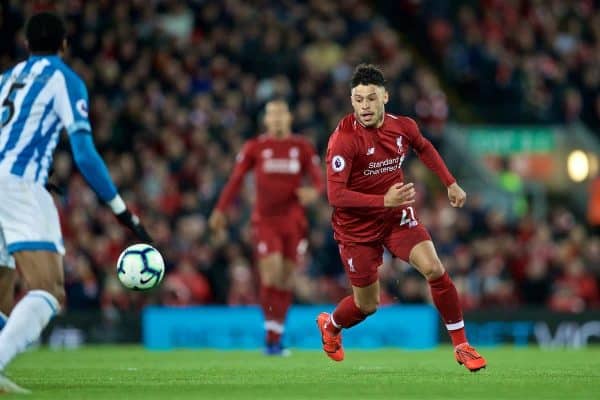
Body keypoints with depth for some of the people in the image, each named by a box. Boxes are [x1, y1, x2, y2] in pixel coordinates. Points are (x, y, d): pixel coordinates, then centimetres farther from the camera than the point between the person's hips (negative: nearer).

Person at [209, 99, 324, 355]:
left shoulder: (303, 148, 6)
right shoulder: (254, 148, 3)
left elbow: (319, 180, 2)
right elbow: (235, 180, 5)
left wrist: (314, 192, -21)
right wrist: (220, 210, -1)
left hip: (293, 221, 2)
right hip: (265, 221, -2)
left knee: (286, 279, 4)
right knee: (272, 274, -16)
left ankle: (276, 338, 14)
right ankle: (271, 334, -13)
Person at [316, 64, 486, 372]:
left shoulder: (402, 127, -7)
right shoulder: (343, 139, -24)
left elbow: (424, 148, 18)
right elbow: (336, 195, -28)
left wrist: (450, 183, 15)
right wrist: (384, 201, -35)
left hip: (397, 216, 4)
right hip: (357, 227, -4)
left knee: (434, 269, -17)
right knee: (367, 305, 7)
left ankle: (461, 345, -4)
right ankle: (329, 325, 43)